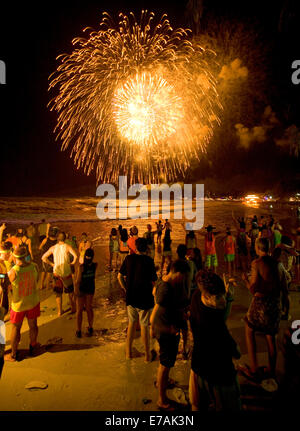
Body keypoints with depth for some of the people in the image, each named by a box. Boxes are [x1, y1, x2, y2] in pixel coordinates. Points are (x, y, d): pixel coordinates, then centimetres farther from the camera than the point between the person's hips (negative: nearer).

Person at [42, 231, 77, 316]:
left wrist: (52, 264, 6)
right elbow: (75, 256, -25)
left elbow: (43, 257, 2)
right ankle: (73, 308, 25)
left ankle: (59, 311, 21)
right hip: (66, 272, -2)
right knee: (70, 291, 16)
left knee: (58, 293, 14)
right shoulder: (67, 246, -10)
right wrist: (72, 263, -8)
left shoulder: (53, 248, 1)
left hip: (56, 272, 2)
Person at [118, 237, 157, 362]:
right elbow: (153, 281, -14)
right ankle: (147, 355, 26)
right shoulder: (149, 261, -16)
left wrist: (126, 289, 12)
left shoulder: (129, 258, -3)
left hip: (130, 297, 4)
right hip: (145, 299, -4)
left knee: (132, 323, 21)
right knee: (144, 326, 10)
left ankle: (128, 352, 34)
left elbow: (120, 276, 3)